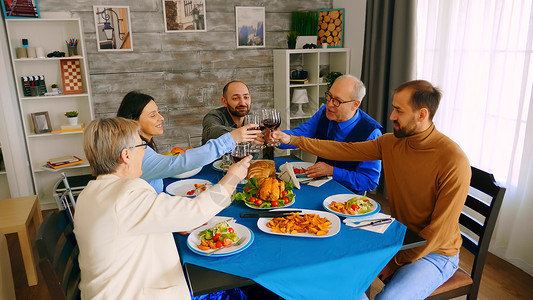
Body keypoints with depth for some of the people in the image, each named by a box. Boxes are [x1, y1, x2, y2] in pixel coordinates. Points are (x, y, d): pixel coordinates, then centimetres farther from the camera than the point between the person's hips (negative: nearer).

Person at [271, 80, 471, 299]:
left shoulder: (454, 163, -25)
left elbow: (440, 232, -22)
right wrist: (292, 140, -4)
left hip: (434, 254, -6)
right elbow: (344, 150, -2)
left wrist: (396, 262, -15)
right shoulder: (391, 142, -4)